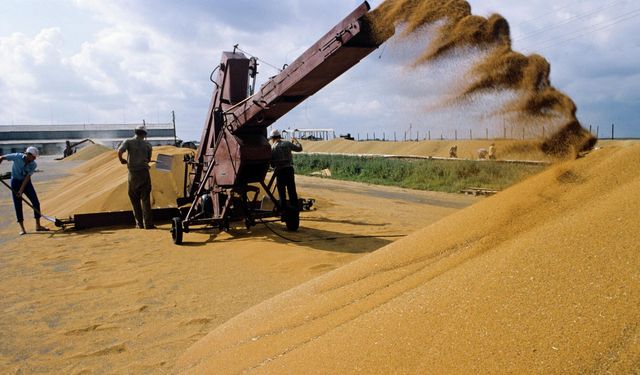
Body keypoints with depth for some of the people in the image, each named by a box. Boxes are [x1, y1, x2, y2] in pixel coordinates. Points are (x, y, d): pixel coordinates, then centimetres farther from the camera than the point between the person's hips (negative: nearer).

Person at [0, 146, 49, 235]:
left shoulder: (33, 165, -13)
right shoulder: (17, 157, -20)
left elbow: (27, 177, -18)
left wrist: (21, 190, -23)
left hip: (26, 182, 2)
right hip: (16, 182, -2)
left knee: (36, 202, -3)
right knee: (18, 205, -2)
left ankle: (38, 226, 7)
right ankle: (22, 228, 6)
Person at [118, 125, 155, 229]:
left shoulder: (128, 141, 1)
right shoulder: (147, 145, 4)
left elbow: (119, 151, -14)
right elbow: (149, 160, 10)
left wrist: (122, 160, 3)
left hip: (132, 173, 0)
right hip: (144, 172, 0)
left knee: (135, 199, 10)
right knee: (145, 199, 1)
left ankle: (139, 223, 12)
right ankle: (148, 223, -2)